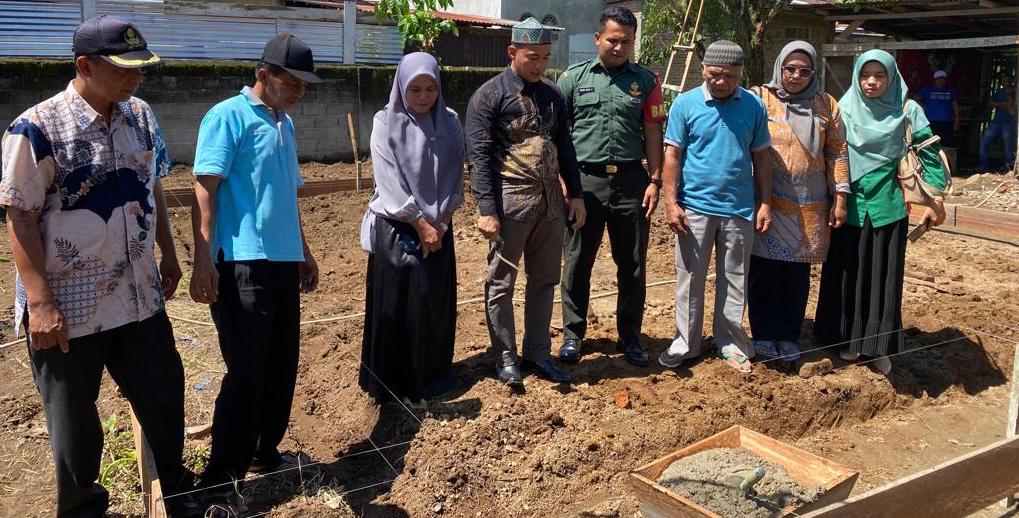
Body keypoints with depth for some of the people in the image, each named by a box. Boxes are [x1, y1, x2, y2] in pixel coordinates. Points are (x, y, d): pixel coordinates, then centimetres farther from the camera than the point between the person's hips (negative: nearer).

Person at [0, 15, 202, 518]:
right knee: (74, 419, 13)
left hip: (140, 296, 5)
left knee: (163, 398, 15)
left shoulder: (140, 115, 2)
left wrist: (168, 253, 15)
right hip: (68, 306, -5)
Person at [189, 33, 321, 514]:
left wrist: (303, 250, 24)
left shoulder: (284, 123, 16)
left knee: (281, 364, 13)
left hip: (282, 260, 8)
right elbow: (204, 189, -13)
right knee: (246, 371, -6)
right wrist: (203, 260, -20)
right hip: (241, 262, -8)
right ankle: (219, 479, 6)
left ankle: (264, 452, 29)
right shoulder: (228, 117, -7)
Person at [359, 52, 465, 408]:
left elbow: (455, 176, 3)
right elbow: (389, 180, -11)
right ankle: (392, 380, 12)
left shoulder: (450, 123, 3)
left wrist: (439, 221, -7)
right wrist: (419, 222, -12)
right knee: (394, 303, 1)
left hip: (438, 226, 3)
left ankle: (431, 374, 22)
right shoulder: (386, 123, -6)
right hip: (395, 227, -3)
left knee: (435, 300, 7)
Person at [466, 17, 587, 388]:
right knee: (501, 284, 3)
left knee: (545, 282, 11)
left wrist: (575, 194, 10)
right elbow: (479, 155, -10)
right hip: (510, 201, -6)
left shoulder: (552, 94, 12)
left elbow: (565, 148, 16)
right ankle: (506, 359, 16)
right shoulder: (489, 95, -6)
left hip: (551, 201, 6)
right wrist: (487, 209, -16)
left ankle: (538, 354, 23)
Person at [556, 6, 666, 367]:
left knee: (632, 264, 8)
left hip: (630, 181, 1)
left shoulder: (645, 80, 6)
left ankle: (629, 337, 22)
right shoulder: (573, 78, 4)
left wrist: (655, 180, -1)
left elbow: (653, 134, 6)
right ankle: (573, 335, 19)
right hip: (585, 180, -1)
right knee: (578, 262, 6)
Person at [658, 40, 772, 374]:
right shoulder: (686, 104, -3)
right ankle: (686, 342, 19)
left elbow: (761, 157, 7)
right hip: (695, 207, -1)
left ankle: (730, 343, 23)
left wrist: (765, 203, 3)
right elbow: (672, 155, -3)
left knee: (734, 280, 10)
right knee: (690, 278, 7)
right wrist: (671, 202, -9)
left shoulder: (754, 106, 2)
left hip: (739, 209, 2)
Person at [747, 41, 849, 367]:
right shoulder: (760, 99, 0)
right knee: (764, 270, 1)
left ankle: (788, 336, 22)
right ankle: (763, 335, 16)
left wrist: (840, 199, 5)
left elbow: (837, 153, 9)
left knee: (798, 272, 9)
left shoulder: (826, 105, 9)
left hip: (809, 206, 3)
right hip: (767, 201, -2)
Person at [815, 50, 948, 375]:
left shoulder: (907, 111, -4)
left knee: (884, 276, 4)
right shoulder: (845, 109, 0)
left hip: (887, 207, -1)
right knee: (849, 274, 8)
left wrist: (935, 200, -5)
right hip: (851, 205, 2)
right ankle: (850, 339, 23)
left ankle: (880, 347, 15)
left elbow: (931, 154, 0)